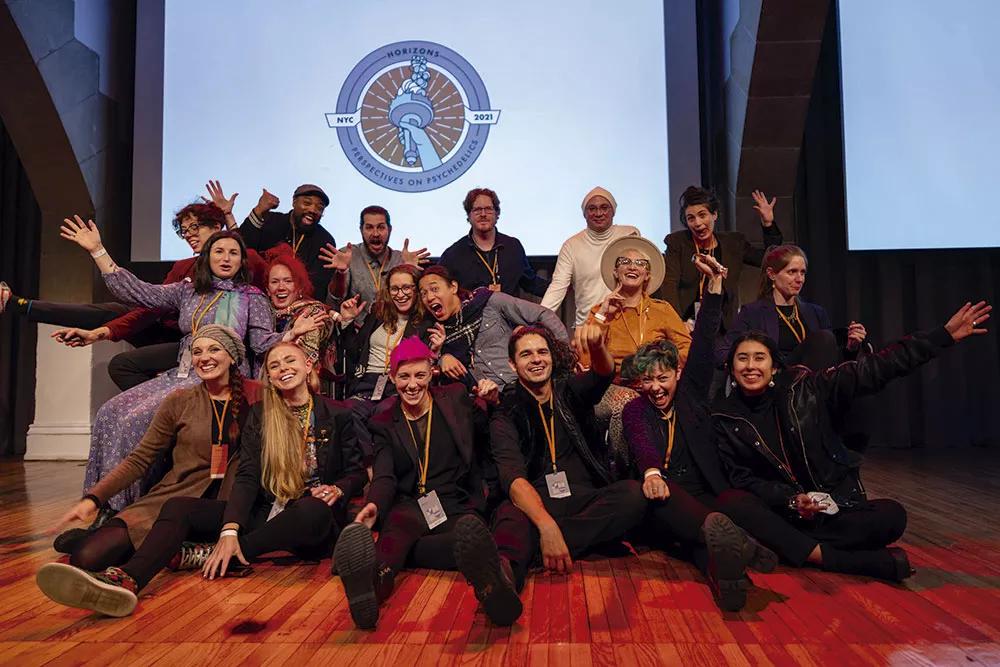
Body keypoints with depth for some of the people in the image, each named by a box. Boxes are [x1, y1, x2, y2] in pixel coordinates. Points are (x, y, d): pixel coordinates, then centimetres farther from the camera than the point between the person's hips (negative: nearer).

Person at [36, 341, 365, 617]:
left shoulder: (338, 414, 4)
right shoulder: (260, 415, 10)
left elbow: (358, 470, 8)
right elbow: (247, 475, 0)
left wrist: (338, 489, -16)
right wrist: (230, 530, -16)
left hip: (314, 519, -3)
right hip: (265, 514, 3)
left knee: (314, 512, -40)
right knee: (179, 506, -19)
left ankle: (209, 556, -31)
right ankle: (128, 579, -48)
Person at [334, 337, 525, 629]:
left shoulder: (456, 399, 14)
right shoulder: (384, 422, 14)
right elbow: (384, 477, 1)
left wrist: (490, 406, 3)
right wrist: (374, 506, -21)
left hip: (458, 506, 0)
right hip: (411, 506, 0)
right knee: (398, 524, -38)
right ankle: (373, 583, -67)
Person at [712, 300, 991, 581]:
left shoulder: (803, 387, -3)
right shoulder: (725, 418, -4)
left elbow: (874, 369, -4)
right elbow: (742, 479, -5)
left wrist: (945, 335, -7)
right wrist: (791, 501, -21)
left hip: (836, 506, 1)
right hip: (779, 512, -1)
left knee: (891, 516, -27)